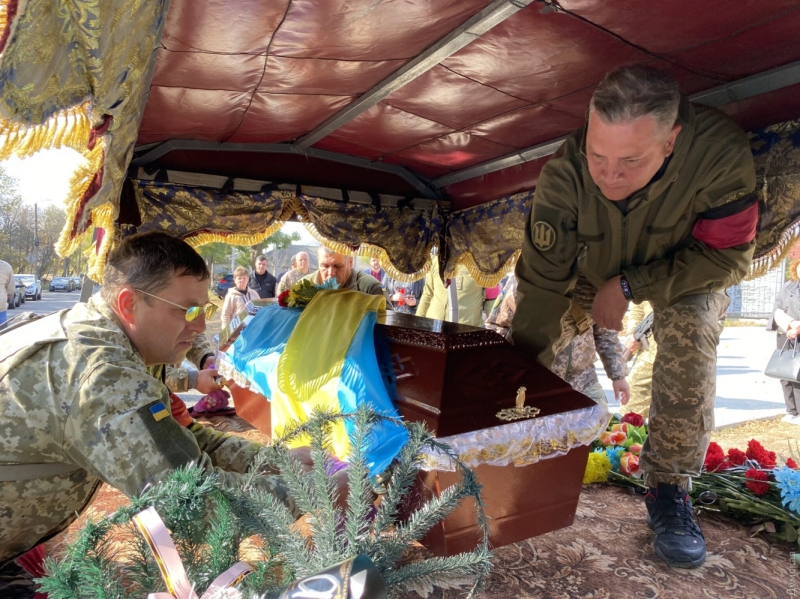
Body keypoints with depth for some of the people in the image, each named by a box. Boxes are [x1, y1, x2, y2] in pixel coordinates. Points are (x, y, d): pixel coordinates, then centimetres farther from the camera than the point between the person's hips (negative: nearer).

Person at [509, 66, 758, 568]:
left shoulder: (721, 152, -38)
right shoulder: (565, 174, -35)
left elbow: (728, 257, -25)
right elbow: (542, 282, -31)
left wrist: (630, 286, -31)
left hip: (688, 272, -2)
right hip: (600, 270, 2)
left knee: (690, 337, -26)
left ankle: (670, 485, -11)